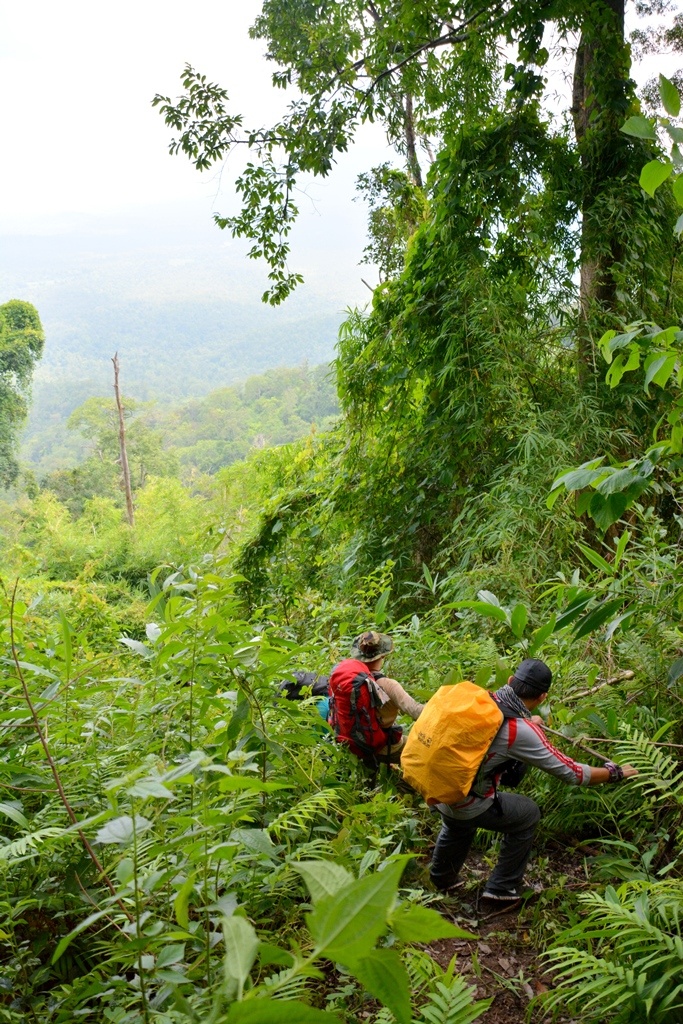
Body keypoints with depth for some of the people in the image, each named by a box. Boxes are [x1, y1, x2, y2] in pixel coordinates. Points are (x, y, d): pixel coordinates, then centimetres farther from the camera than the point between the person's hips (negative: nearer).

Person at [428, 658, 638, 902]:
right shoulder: (523, 732, -23)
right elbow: (571, 772, -13)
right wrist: (615, 773, 4)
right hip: (467, 805, -6)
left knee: (458, 825, 38)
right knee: (528, 815, 18)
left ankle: (442, 880, 59)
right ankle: (502, 888, 27)